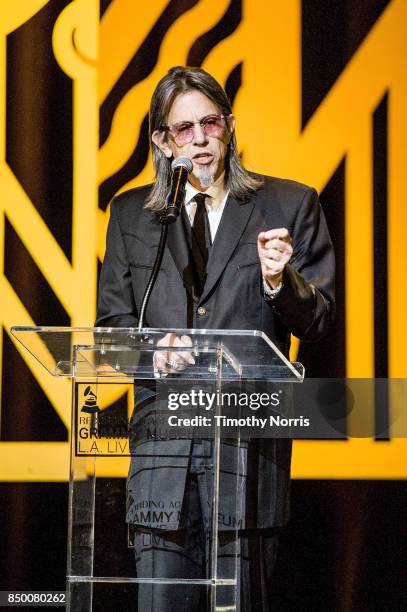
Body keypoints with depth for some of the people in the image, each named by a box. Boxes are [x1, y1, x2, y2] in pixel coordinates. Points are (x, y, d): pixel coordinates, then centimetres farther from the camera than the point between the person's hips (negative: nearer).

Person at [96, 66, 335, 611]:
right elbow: (112, 320, 15)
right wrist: (152, 352, -7)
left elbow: (317, 322, 6)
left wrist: (279, 280, -15)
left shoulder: (290, 205, 7)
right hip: (162, 438, 2)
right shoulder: (131, 214, 14)